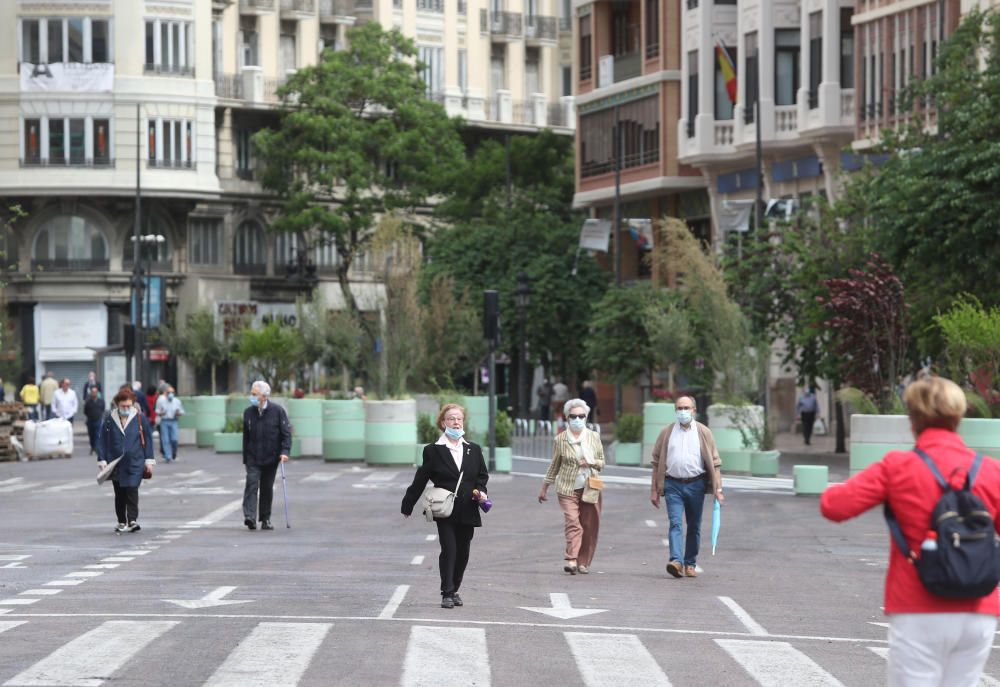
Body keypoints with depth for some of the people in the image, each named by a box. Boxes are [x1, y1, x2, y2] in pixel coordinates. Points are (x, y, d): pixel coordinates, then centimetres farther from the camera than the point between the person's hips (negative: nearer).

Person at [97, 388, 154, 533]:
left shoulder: (140, 418, -1)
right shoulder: (109, 420, 0)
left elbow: (148, 439, 5)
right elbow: (102, 441, 4)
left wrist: (149, 461, 3)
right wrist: (102, 461, -1)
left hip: (135, 463, -2)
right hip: (116, 464, 2)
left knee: (132, 491, -12)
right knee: (119, 495, 10)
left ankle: (133, 520, -13)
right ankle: (122, 522, 19)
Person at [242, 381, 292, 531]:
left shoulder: (277, 411, -5)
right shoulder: (248, 413, 4)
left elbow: (286, 433, -4)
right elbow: (246, 437, 11)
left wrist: (285, 451, -17)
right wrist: (245, 458, 11)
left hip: (271, 457, -1)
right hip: (253, 457, 1)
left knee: (267, 488, 7)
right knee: (252, 484, -15)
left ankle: (265, 519, 19)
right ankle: (249, 517, -23)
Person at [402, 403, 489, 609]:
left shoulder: (474, 450, 10)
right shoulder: (433, 450, 0)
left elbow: (482, 475, 19)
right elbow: (421, 479, 4)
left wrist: (481, 490, -1)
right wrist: (407, 505, 6)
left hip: (467, 512, 4)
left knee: (463, 553, 7)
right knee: (449, 550, -11)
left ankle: (454, 590, 23)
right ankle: (447, 594, -6)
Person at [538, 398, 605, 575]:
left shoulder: (594, 437, 9)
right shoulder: (560, 439, 4)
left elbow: (602, 462, 15)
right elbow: (554, 466, 13)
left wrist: (591, 462, -8)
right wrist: (544, 488, 15)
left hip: (590, 488, 2)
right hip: (568, 488, -2)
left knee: (589, 526, 1)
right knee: (572, 523, -16)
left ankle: (583, 563, 11)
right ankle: (571, 560, -23)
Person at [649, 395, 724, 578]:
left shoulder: (703, 433, 4)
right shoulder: (667, 433, 6)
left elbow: (714, 462, 4)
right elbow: (657, 462, 8)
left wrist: (718, 489, -4)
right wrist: (654, 490, 4)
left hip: (695, 484, 1)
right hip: (673, 485, -1)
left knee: (694, 526, 8)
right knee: (675, 523, -13)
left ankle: (690, 563, 18)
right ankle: (676, 561, -24)